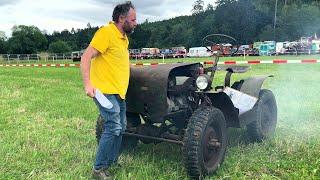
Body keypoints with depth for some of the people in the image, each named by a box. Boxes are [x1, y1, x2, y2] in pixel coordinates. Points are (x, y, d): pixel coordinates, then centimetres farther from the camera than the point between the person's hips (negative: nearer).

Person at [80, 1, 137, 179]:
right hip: (105, 91, -9)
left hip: (119, 91, 10)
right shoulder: (106, 32, -13)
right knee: (113, 128, -12)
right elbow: (86, 57, -18)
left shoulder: (124, 37, 14)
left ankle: (112, 161, 31)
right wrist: (87, 83, -25)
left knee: (120, 127, 14)